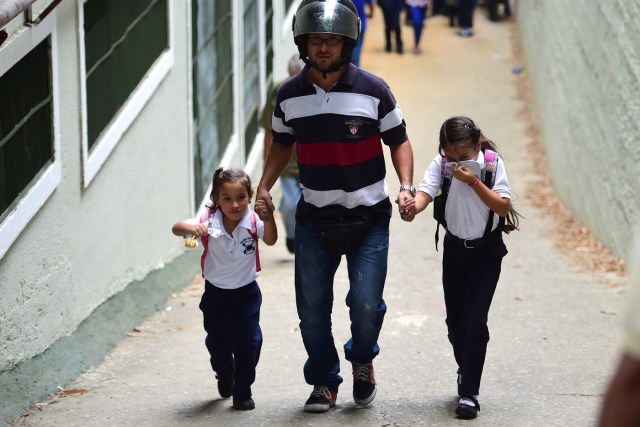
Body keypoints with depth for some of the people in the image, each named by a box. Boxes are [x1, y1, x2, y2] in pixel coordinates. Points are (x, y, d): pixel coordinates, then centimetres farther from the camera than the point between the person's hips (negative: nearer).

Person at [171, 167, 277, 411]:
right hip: (216, 292, 1)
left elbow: (271, 240, -31)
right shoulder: (209, 222, -18)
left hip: (246, 292, -1)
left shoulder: (253, 221, -17)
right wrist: (191, 228, -50)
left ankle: (243, 392, 8)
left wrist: (268, 218, -50)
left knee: (248, 340, -7)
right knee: (217, 341, 15)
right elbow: (176, 228, -27)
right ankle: (225, 375, 46)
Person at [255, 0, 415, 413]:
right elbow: (282, 144, 15)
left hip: (368, 216, -2)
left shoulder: (372, 90, -7)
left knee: (366, 304, -9)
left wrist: (406, 185, -14)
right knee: (312, 309, 2)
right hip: (314, 219, 2)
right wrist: (264, 186, 1)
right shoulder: (290, 95, 1)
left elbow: (399, 142, 1)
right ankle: (324, 383, 22)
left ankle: (362, 359, 23)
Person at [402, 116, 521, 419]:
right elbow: (426, 190, -29)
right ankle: (466, 371, 37)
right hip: (455, 248, 3)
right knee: (455, 319, 9)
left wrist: (473, 181, -30)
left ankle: (469, 392, -8)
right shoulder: (441, 164, -12)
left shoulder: (492, 163, -14)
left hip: (487, 251, -3)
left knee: (475, 319, -11)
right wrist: (414, 206, -52)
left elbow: (503, 206, -20)